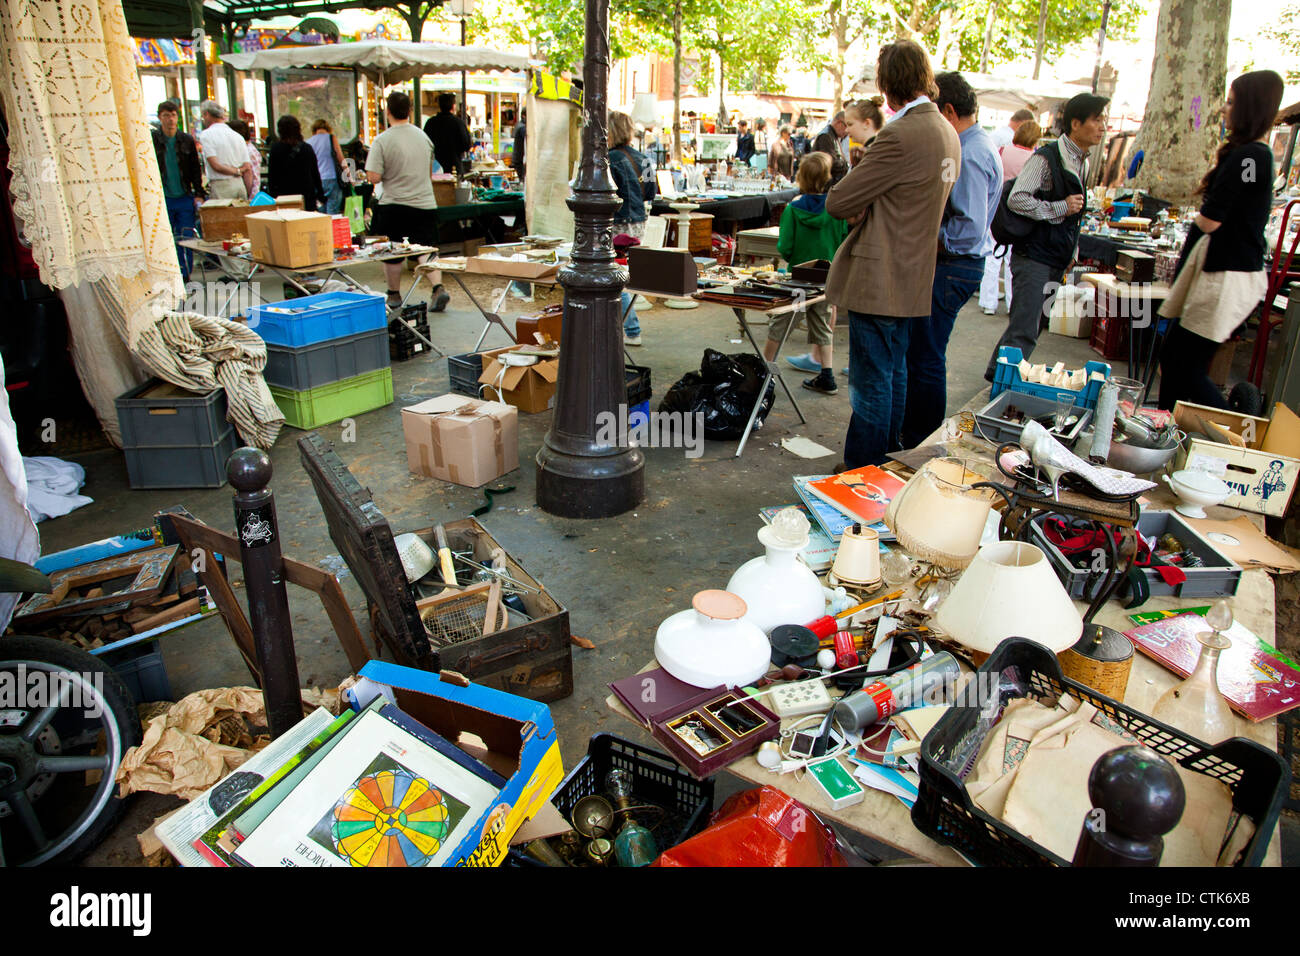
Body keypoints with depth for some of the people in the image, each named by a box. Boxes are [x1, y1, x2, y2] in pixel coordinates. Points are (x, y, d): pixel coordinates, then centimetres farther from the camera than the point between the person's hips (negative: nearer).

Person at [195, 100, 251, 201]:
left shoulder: (206, 135, -4)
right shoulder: (238, 136, 12)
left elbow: (215, 165, -13)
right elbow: (247, 168, 8)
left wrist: (236, 171, 2)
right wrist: (248, 196, 10)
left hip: (220, 187, -5)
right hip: (240, 184, 5)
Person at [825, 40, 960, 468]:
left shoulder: (901, 136, -20)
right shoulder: (947, 132, 11)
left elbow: (838, 201, -18)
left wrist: (859, 209, 2)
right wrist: (870, 209, 4)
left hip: (878, 281, -10)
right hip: (911, 277, 10)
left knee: (870, 383, -2)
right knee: (894, 373, 19)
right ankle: (889, 459, 32)